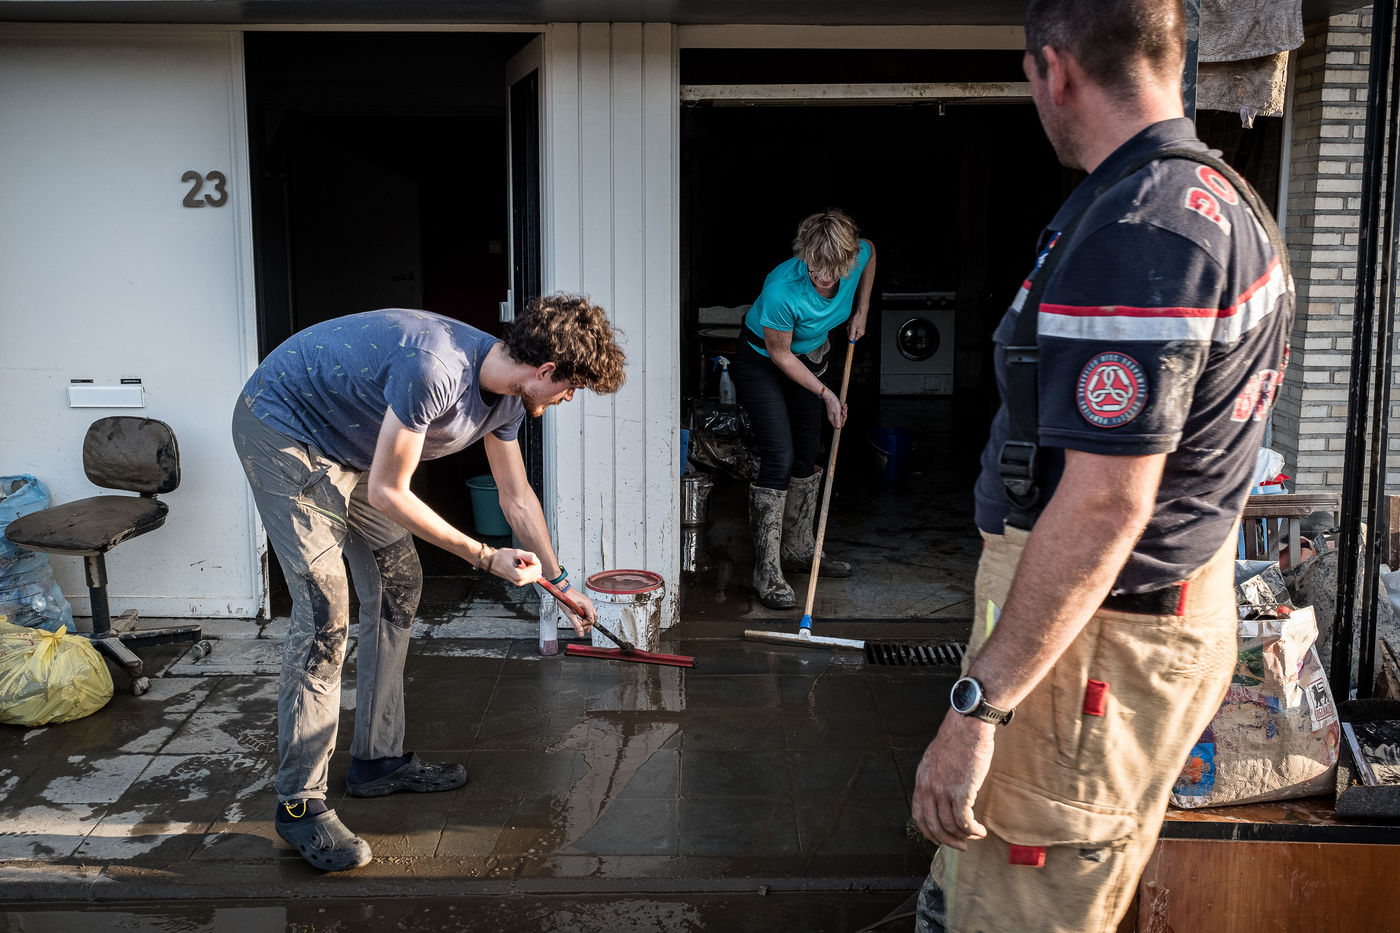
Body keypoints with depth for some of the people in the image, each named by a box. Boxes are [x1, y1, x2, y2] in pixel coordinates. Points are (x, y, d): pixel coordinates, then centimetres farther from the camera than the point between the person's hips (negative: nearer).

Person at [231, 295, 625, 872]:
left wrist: (560, 582, 16)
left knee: (398, 586, 10)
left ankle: (378, 760, 20)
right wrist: (485, 557, -22)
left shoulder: (505, 397, -5)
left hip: (349, 446, 10)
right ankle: (299, 803, -7)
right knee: (325, 613, -16)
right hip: (281, 429, -10)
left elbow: (517, 498, 10)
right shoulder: (435, 368, -34)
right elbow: (387, 495, -27)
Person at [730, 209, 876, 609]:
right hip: (761, 361, -6)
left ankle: (799, 550, 28)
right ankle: (767, 573, -11)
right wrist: (826, 394, -18)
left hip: (811, 356, 6)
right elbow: (780, 354, -23)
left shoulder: (858, 255, -22)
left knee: (807, 455, 11)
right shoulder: (782, 289, -37)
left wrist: (861, 310, 1)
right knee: (779, 458, -16)